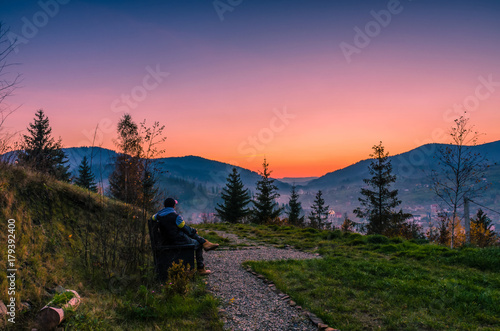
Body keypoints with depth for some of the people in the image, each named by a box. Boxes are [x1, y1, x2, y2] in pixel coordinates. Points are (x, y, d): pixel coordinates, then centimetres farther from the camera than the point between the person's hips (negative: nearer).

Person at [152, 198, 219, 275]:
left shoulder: (158, 215, 0)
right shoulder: (176, 216, -20)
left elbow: (153, 217, 24)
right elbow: (185, 228, -10)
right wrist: (194, 231, 11)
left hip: (167, 241, 8)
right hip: (179, 241, -7)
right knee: (198, 245, 17)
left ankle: (204, 242, 14)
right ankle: (201, 269, 22)